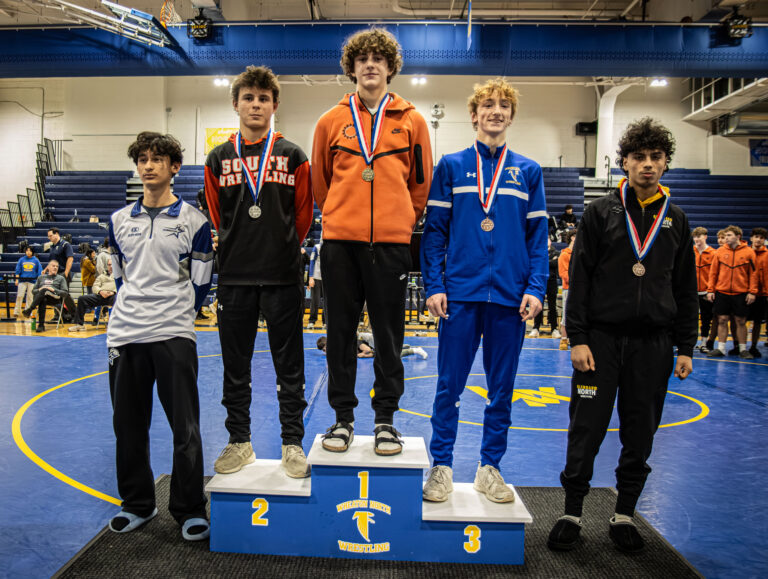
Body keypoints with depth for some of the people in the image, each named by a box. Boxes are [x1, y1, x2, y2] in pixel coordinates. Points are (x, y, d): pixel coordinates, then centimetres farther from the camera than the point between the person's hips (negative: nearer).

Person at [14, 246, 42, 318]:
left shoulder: (36, 260, 3)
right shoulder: (21, 259, 5)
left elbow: (39, 271, 4)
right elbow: (18, 270, 7)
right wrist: (17, 279, 1)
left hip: (32, 280, -1)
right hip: (22, 280, 1)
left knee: (30, 297, 2)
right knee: (19, 296, -3)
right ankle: (16, 312, 3)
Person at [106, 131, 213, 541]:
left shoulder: (193, 221, 0)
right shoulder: (119, 220, 11)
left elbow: (200, 281, 3)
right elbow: (120, 275, 19)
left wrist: (174, 315, 5)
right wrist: (129, 313, 12)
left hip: (174, 336, -4)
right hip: (124, 335, 4)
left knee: (185, 428, -1)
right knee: (128, 425, 12)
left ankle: (190, 510, 14)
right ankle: (136, 504, 29)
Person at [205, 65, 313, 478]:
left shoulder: (293, 156, 5)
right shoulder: (219, 158, 9)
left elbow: (303, 216, 6)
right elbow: (215, 217, 14)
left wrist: (283, 250, 7)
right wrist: (236, 249, 11)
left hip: (283, 276, -2)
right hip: (234, 276, 2)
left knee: (289, 366, 4)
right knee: (235, 366, 10)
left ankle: (292, 443, 17)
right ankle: (238, 441, 25)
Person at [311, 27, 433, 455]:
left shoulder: (411, 121, 7)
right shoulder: (332, 121, 9)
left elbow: (422, 182, 12)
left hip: (391, 242, -1)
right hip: (340, 241, 1)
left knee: (389, 335, 5)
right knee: (341, 332, 6)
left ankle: (386, 419, 19)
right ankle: (343, 417, 20)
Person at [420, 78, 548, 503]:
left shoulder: (528, 171, 10)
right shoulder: (451, 166, 7)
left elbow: (538, 237, 8)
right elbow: (435, 230, 3)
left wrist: (535, 288, -4)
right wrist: (434, 285, -6)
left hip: (510, 295, 2)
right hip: (460, 293, -1)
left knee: (502, 388, 10)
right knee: (449, 385, 4)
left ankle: (490, 468, 24)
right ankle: (441, 465, 19)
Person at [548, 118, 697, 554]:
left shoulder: (676, 220, 10)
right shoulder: (601, 213, 2)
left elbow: (686, 289, 12)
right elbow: (580, 279, -3)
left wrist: (686, 347, 7)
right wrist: (578, 338, -10)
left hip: (653, 344, 3)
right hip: (602, 338, -2)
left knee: (641, 436, 9)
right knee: (587, 431, 1)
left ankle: (625, 515, 25)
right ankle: (573, 514, 16)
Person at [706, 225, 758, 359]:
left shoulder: (749, 252, 0)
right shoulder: (720, 251, 4)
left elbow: (753, 273, 1)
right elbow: (713, 272, 6)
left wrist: (752, 292, -5)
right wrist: (710, 290, 1)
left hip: (741, 293, -1)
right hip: (721, 292, 1)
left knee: (741, 321, 5)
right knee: (722, 320, 3)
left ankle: (743, 349, 15)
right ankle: (720, 348, 11)